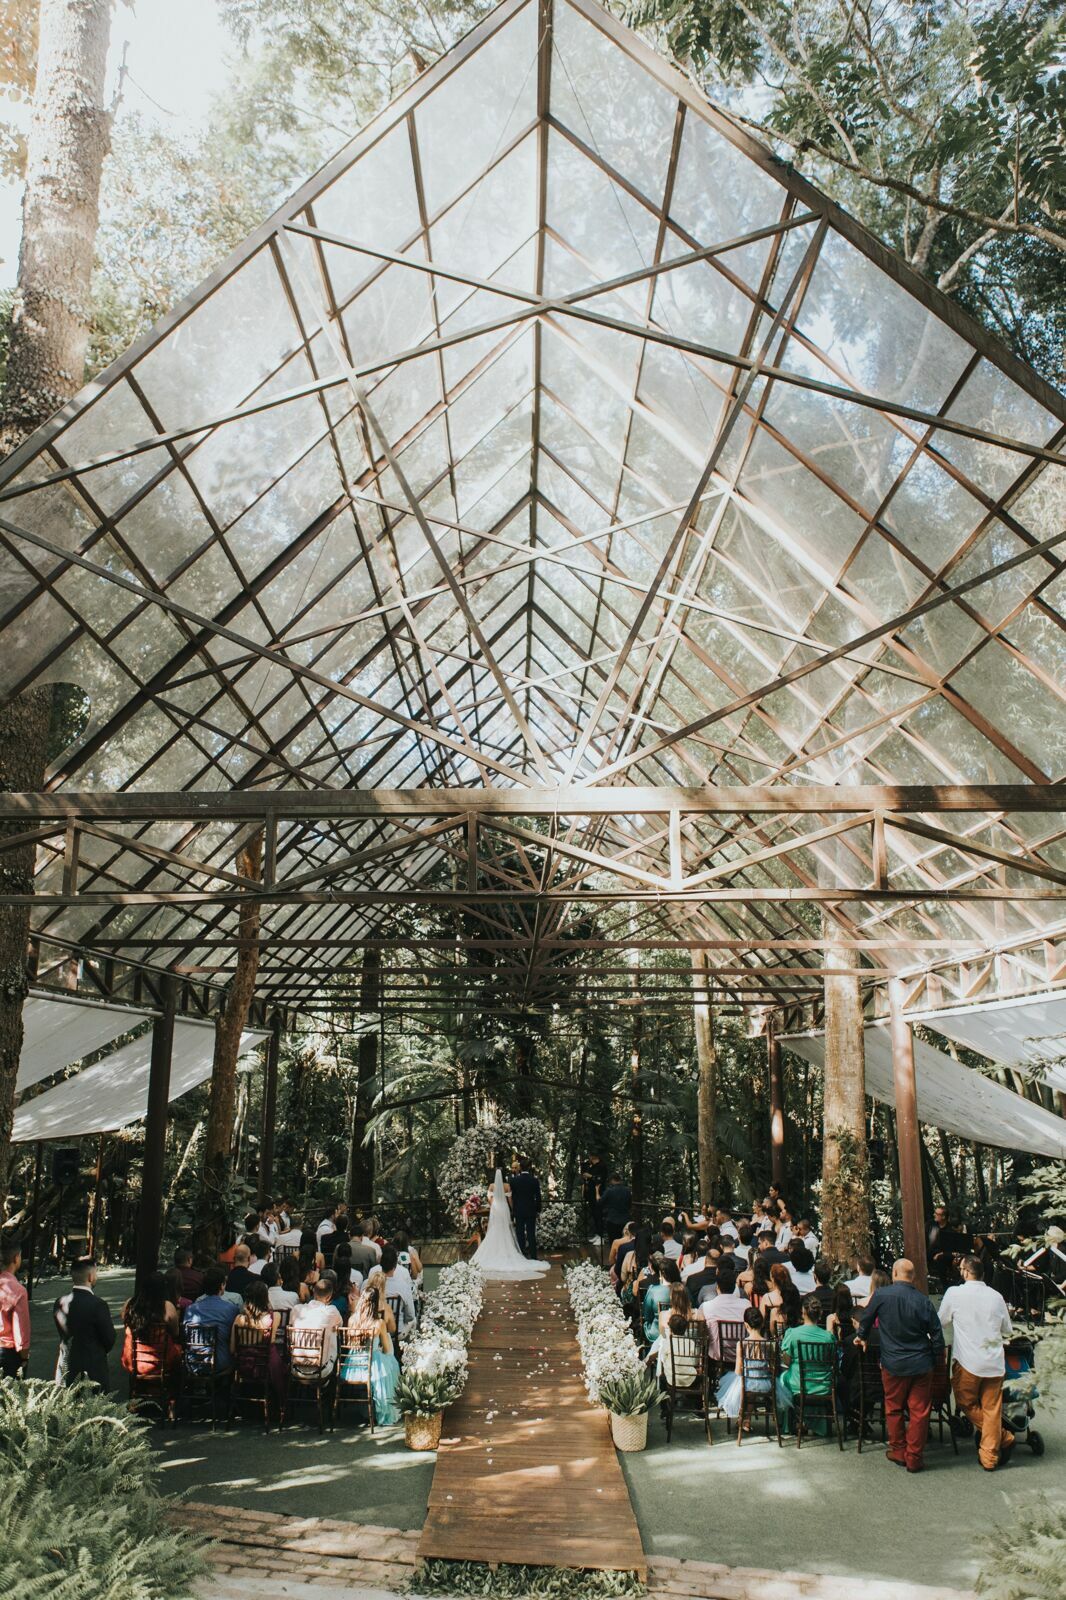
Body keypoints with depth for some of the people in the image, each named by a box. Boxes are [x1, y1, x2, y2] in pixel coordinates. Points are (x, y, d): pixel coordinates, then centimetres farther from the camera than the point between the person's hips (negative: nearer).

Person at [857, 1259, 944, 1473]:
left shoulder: (881, 1295, -10)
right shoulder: (923, 1300, -7)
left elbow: (866, 1319, 6)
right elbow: (936, 1333, -2)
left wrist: (863, 1337, 26)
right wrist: (936, 1356, 15)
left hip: (894, 1364, -1)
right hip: (922, 1364, 1)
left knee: (894, 1409, 16)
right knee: (919, 1411, 8)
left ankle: (898, 1451, 24)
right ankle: (914, 1457, 12)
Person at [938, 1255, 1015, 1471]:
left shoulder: (954, 1293, -9)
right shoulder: (996, 1296, 0)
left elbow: (941, 1323, 4)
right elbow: (1008, 1331, 13)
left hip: (968, 1361, -4)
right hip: (995, 1362, 4)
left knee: (966, 1402, 15)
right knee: (992, 1408, 11)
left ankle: (1003, 1437, 6)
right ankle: (990, 1456, 14)